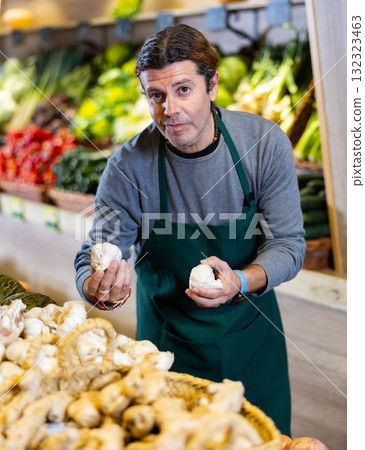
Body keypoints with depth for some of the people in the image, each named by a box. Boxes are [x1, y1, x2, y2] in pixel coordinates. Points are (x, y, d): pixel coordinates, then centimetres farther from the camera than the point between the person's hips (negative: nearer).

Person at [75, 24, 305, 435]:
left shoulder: (265, 143, -16)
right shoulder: (129, 166, -17)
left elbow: (289, 245, -12)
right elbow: (96, 254, -15)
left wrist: (241, 282, -31)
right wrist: (95, 287, -39)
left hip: (251, 329, 1)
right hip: (169, 337, -1)